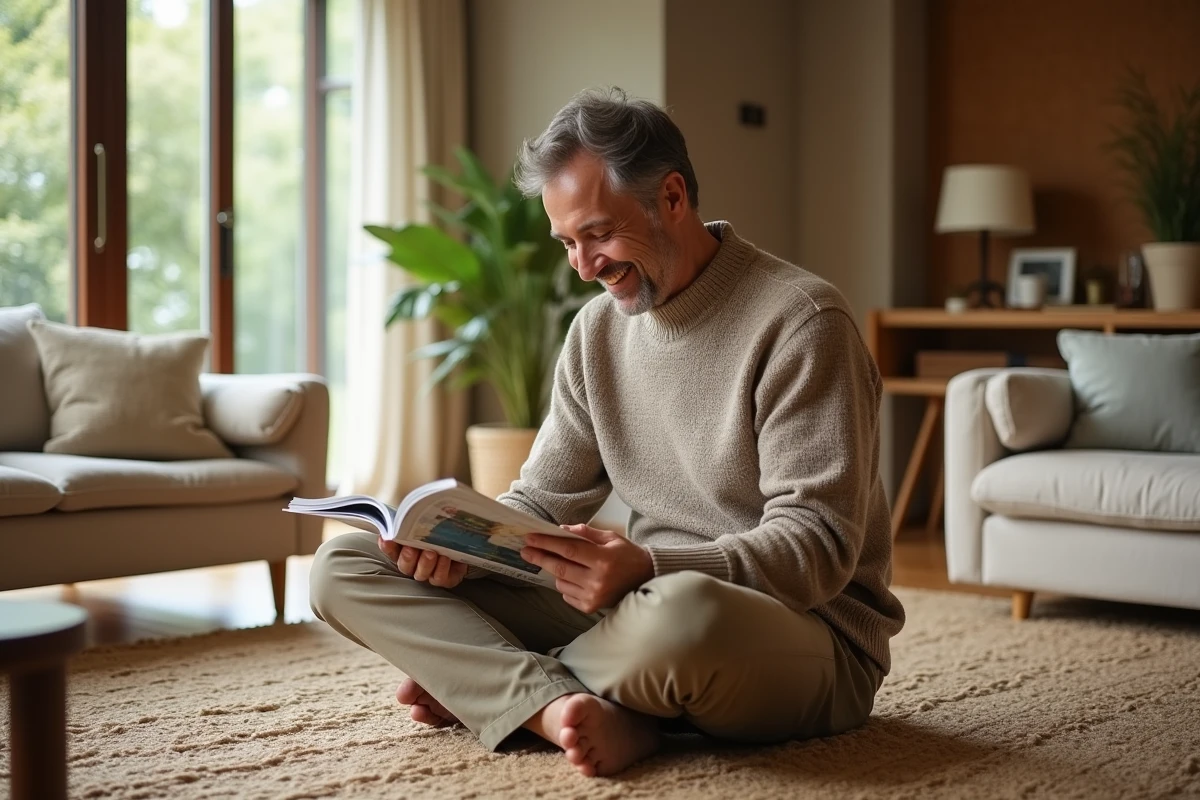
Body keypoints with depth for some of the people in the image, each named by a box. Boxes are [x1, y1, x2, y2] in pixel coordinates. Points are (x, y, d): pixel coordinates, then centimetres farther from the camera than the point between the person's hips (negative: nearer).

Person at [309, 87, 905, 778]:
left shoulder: (800, 320, -12)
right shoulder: (599, 330, 10)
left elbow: (819, 546, -19)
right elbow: (543, 501, 11)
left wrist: (649, 568, -34)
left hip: (815, 637, -6)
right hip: (648, 601, 6)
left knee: (682, 615, -45)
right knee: (344, 565, -3)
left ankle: (482, 679, -13)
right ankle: (567, 709, -24)